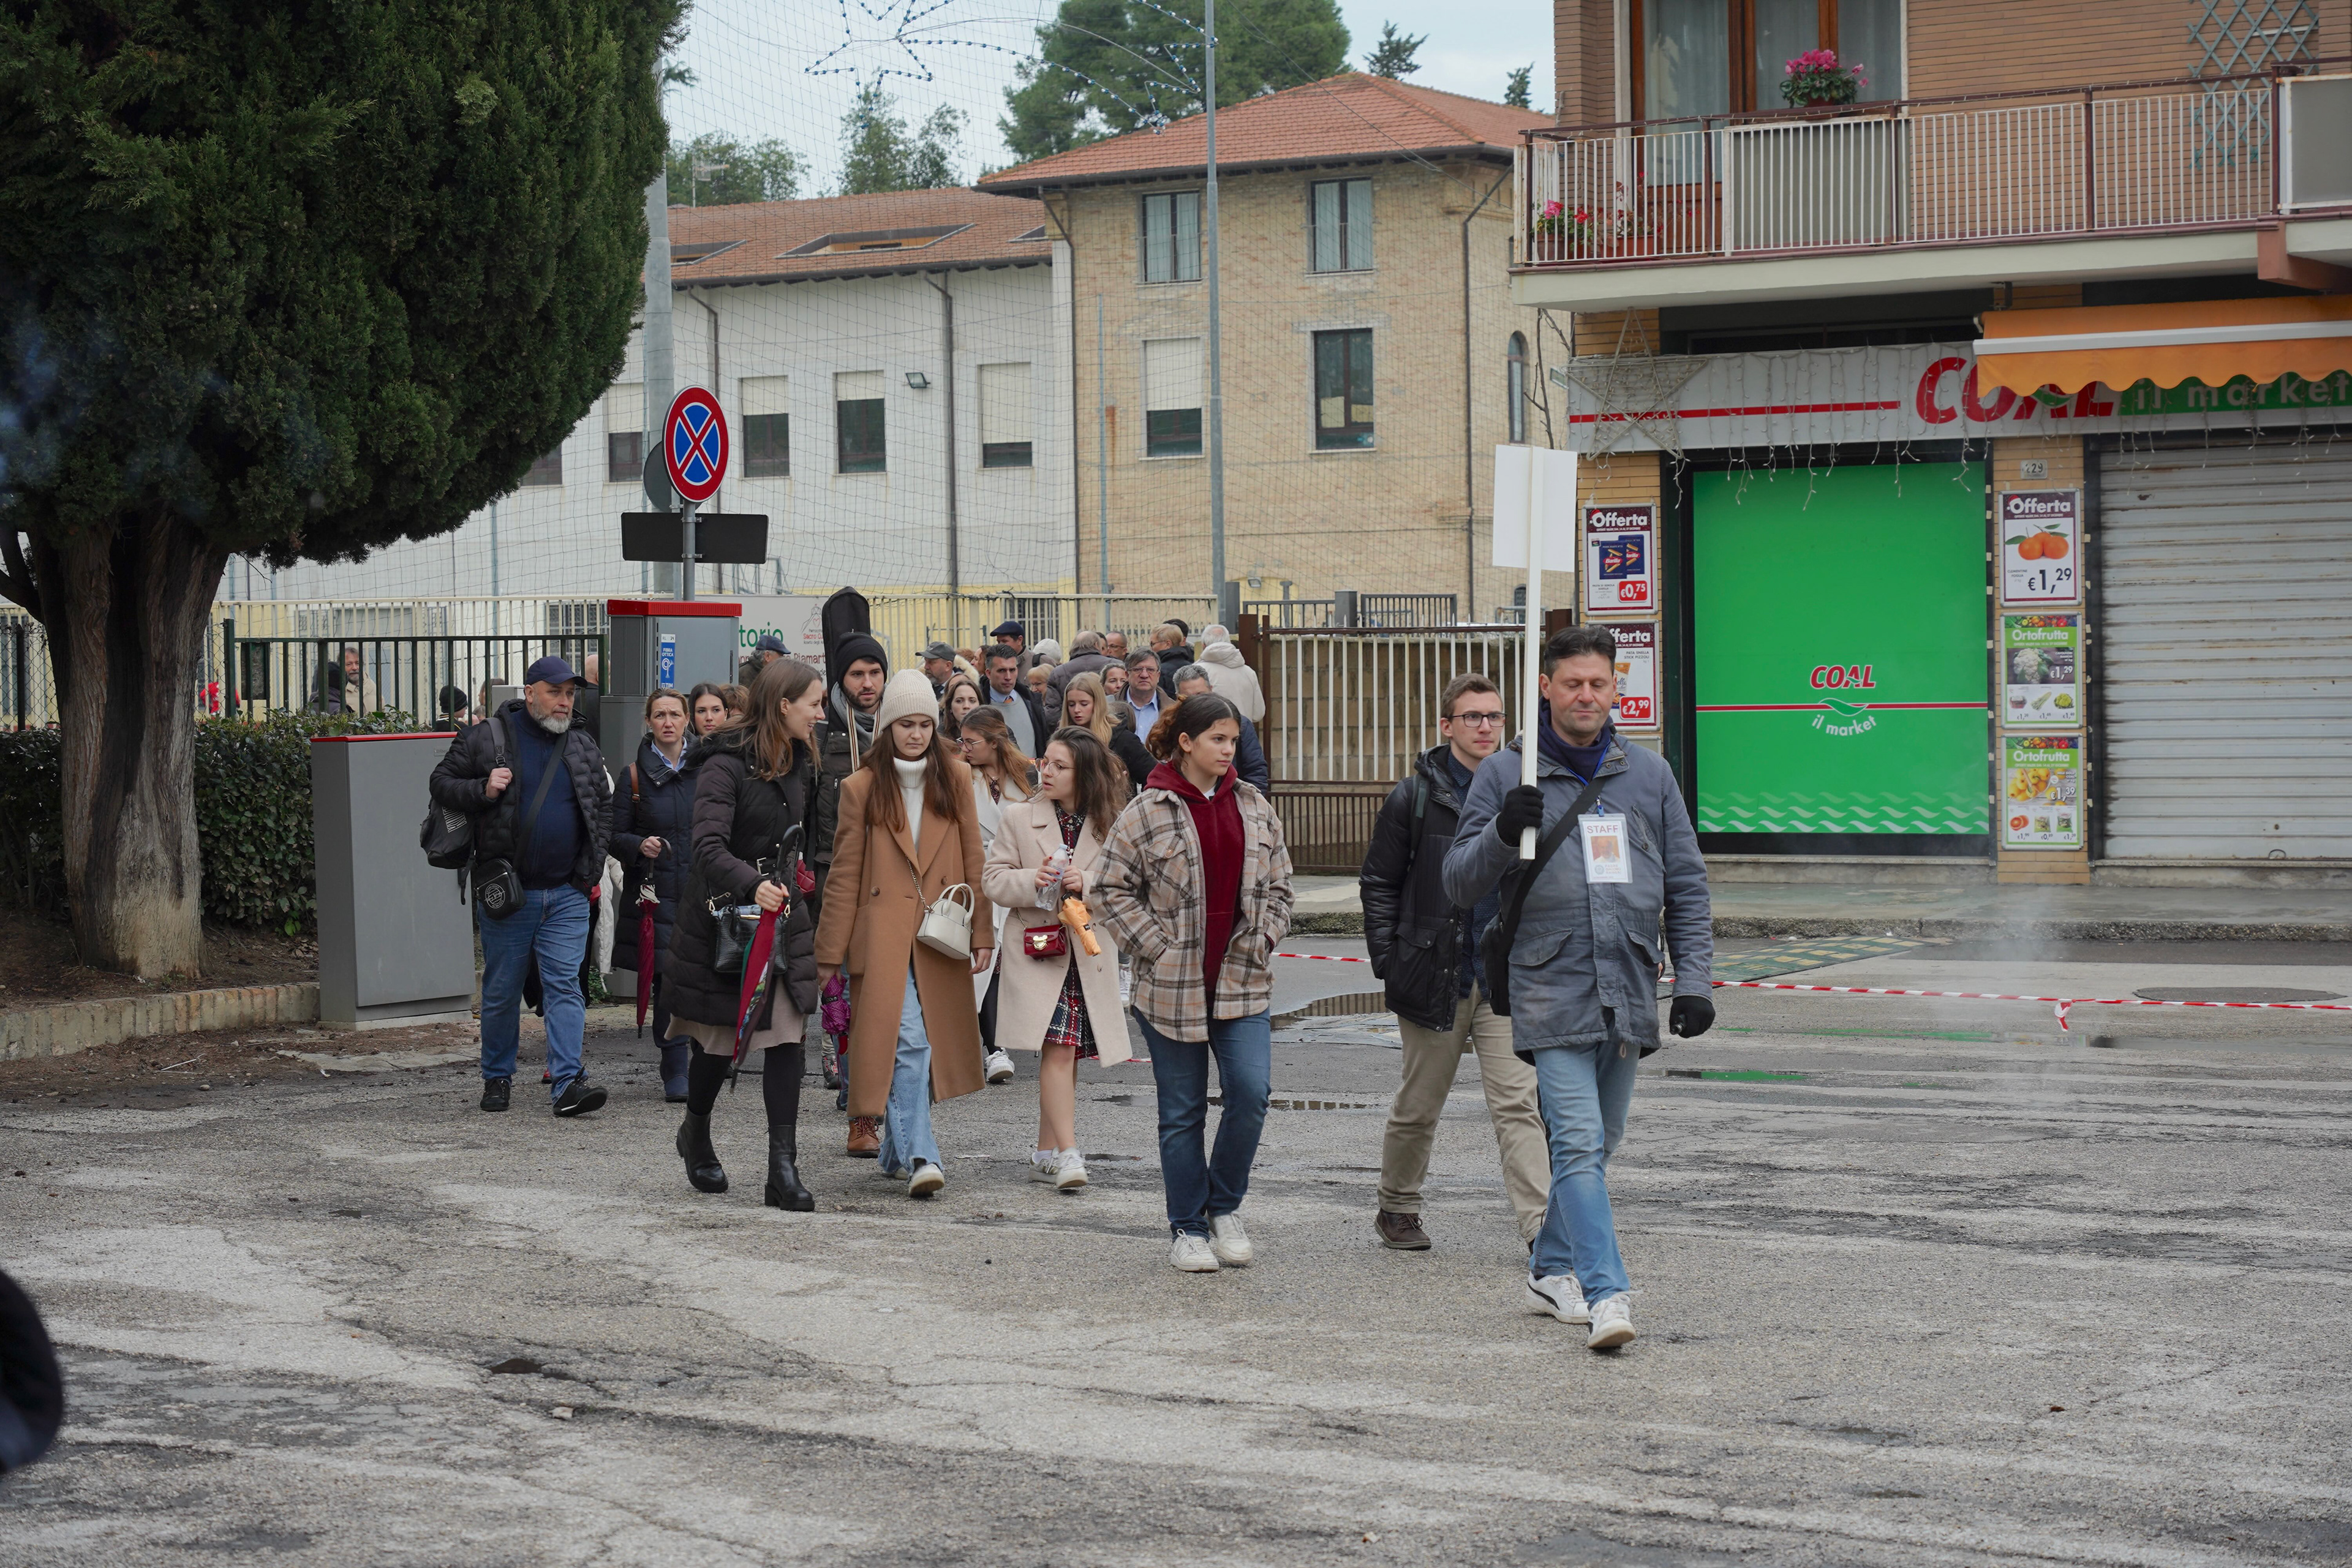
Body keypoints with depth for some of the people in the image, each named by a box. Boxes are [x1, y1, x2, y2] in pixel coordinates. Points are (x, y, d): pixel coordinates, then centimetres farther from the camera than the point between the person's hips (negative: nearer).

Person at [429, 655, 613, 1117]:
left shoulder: (583, 748, 10)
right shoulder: (486, 739, -1)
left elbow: (604, 806, 20)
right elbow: (441, 783, 4)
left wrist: (593, 867, 12)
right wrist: (483, 789, -15)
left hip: (568, 894, 2)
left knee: (565, 986, -7)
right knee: (501, 990, 7)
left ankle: (568, 1082, -12)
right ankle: (497, 1078, 22)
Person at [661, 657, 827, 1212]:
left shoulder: (800, 764, 8)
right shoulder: (725, 765, -15)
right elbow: (709, 847, -27)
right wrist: (752, 885, -42)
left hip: (783, 914, 5)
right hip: (721, 916, -5)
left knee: (786, 1041, -5)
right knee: (719, 1040, 8)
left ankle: (783, 1170, -5)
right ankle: (695, 1133, 36)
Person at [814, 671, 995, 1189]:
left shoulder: (955, 779, 7)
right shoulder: (862, 787, 0)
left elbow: (973, 860, 9)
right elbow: (846, 874, 2)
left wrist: (982, 932, 4)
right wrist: (831, 949, 0)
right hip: (884, 933, -3)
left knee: (934, 1041, 9)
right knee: (907, 1041, -14)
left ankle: (897, 1150, 25)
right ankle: (919, 1157, -18)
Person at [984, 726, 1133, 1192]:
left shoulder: (1110, 825, 5)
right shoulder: (1020, 817, 3)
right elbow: (993, 879, 2)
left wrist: (1088, 884, -14)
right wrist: (1031, 881, -17)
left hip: (1090, 955, 2)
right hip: (1037, 948, -2)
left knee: (1068, 1055, 8)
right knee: (1058, 1049, -15)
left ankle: (1046, 1152, 22)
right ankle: (1068, 1154, -18)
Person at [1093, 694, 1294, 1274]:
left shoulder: (1254, 807, 8)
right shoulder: (1147, 812, -5)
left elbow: (1278, 884, 16)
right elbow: (1109, 889, -3)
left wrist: (1261, 940, 2)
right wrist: (1158, 948, -9)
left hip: (1241, 980, 3)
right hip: (1173, 986, -3)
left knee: (1251, 1093, -9)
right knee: (1183, 1111, 4)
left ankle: (1225, 1209, 13)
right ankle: (1189, 1229, 17)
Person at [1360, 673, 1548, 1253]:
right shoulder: (1414, 797, -2)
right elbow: (1379, 884, 3)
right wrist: (1388, 961, -5)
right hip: (1435, 976, -2)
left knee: (1517, 1101, -7)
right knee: (1419, 1106, 10)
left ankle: (1539, 1224, -12)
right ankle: (1397, 1209, 29)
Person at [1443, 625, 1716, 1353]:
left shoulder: (1649, 774, 10)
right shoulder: (1506, 775, 1)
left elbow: (1687, 886, 13)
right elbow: (1460, 883, 1)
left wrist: (1693, 980, 4)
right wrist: (1502, 833, -18)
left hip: (1629, 994, 4)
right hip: (1551, 995, -4)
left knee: (1597, 1146, 14)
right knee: (1578, 1144, -14)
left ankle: (1552, 1268, 29)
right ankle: (1605, 1293, -19)